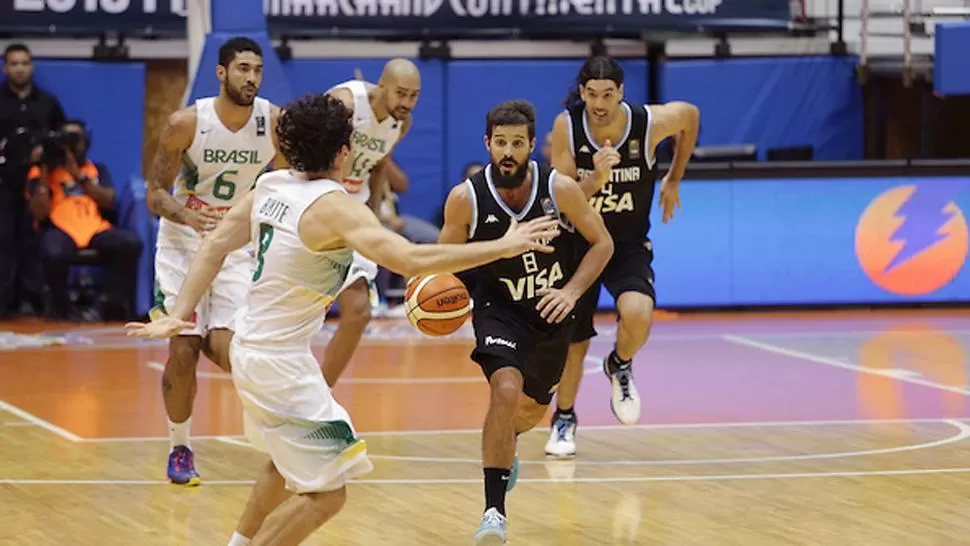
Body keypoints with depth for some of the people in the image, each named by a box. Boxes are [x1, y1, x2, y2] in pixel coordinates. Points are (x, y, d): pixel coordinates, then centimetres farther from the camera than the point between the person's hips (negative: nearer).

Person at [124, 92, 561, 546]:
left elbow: (215, 247, 6)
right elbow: (411, 260, -32)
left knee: (290, 459, 32)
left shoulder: (271, 186, 3)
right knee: (325, 493, -6)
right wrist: (503, 247, -28)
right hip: (281, 363, -9)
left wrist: (179, 317, 10)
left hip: (250, 349, 9)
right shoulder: (333, 206, -22)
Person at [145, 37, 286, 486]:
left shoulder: (275, 122, -11)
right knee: (183, 351, -4)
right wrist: (186, 214, -30)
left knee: (226, 350, -16)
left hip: (238, 246, 1)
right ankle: (179, 449, 15)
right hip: (184, 245, -1)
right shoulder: (186, 123, -16)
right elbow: (156, 192, -10)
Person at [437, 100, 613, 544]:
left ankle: (503, 446, 59)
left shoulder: (560, 189, -20)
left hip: (551, 312, 3)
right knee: (506, 389, -29)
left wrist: (572, 291, -21)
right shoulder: (466, 199, -20)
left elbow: (602, 243, -7)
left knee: (533, 408, 21)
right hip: (499, 310, -3)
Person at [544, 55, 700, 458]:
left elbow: (690, 115, 5)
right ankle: (564, 419, 34)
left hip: (629, 243, 0)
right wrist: (596, 178, -37)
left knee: (638, 315, -28)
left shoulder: (650, 122, -20)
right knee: (573, 343, 8)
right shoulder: (566, 127, -20)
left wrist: (673, 181, 10)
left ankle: (620, 367, 6)